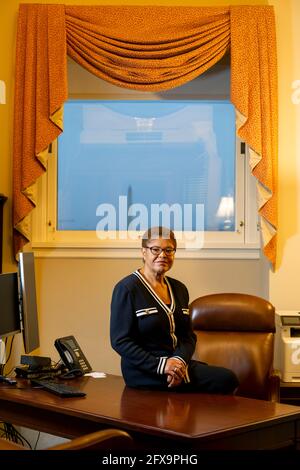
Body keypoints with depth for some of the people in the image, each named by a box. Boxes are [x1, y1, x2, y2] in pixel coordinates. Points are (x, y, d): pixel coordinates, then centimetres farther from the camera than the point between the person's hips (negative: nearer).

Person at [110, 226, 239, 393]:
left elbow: (189, 336, 13)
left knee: (228, 378, -19)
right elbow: (120, 341, -11)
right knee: (226, 380, -23)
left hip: (178, 363, 7)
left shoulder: (179, 289, 15)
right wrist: (160, 365, -21)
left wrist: (180, 360, -11)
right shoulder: (127, 288, -6)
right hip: (144, 374, -7)